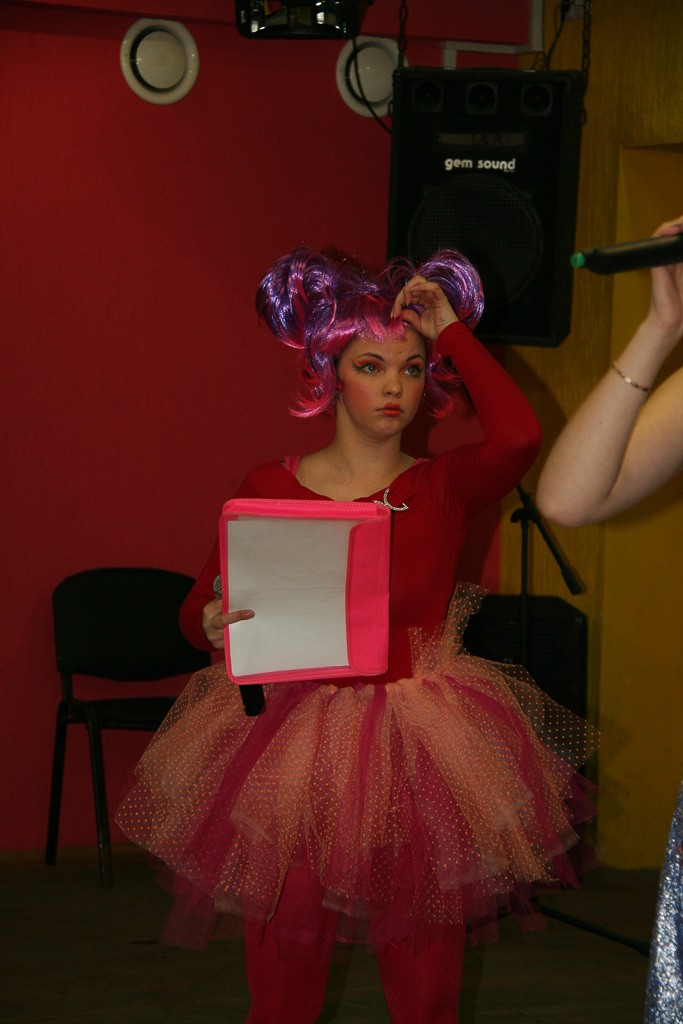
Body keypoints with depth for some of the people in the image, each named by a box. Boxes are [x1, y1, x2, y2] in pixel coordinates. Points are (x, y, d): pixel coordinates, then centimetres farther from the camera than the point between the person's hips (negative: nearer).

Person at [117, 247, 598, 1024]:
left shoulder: (443, 486, 0)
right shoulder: (269, 490, 1)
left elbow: (517, 436, -20)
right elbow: (200, 605, 4)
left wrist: (451, 334, -10)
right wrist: (214, 626, -20)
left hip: (416, 750, 0)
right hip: (293, 742, 0)